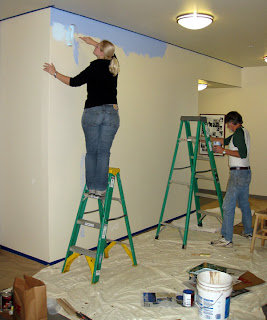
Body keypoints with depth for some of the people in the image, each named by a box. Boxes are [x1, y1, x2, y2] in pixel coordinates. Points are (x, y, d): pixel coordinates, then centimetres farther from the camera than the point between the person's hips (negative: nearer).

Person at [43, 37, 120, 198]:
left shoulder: (96, 66, -8)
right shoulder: (113, 65, 8)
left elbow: (74, 82, -4)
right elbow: (111, 52, 32)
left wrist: (55, 73, 7)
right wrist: (92, 42, 40)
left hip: (92, 112, -4)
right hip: (111, 113, 4)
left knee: (91, 152, 6)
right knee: (104, 152, 3)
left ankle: (91, 188, 9)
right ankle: (100, 189, 1)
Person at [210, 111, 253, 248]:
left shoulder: (239, 132, -14)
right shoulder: (243, 132, 17)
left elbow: (242, 154, -23)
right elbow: (226, 141, 28)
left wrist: (224, 151, -16)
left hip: (238, 173, -10)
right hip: (246, 172, 10)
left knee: (228, 205, -9)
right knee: (244, 204, 20)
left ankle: (227, 239, -7)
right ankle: (248, 232, 32)